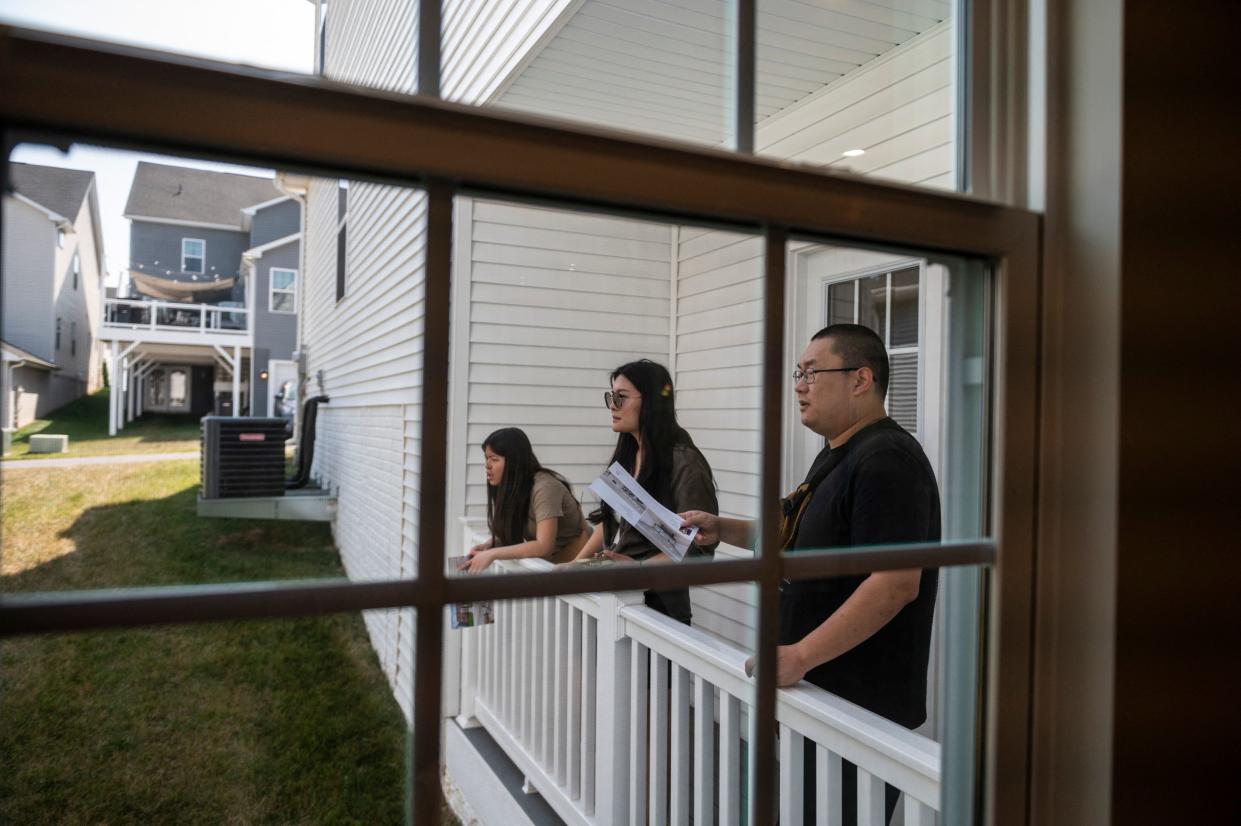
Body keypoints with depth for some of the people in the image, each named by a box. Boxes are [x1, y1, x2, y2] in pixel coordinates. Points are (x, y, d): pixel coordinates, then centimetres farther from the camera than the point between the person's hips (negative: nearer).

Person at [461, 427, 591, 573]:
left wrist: (492, 554, -30)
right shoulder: (509, 487, 0)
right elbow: (512, 534, 6)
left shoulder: (544, 487, -23)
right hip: (546, 561, 7)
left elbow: (544, 546, -30)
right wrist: (488, 545, -13)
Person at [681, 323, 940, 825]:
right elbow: (798, 540, 23)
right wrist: (723, 530, 10)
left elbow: (897, 582, -27)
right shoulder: (836, 456, 13)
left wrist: (799, 656, -28)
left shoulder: (885, 459, -20)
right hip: (818, 691, 10)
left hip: (861, 708, -10)